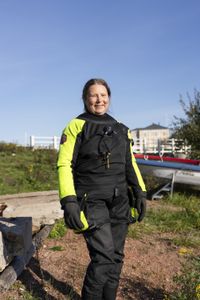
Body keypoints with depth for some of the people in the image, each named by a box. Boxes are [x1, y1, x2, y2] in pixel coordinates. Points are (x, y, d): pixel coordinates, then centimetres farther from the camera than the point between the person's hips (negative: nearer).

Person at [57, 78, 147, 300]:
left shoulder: (121, 130, 11)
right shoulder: (76, 126, -4)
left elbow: (130, 164, 15)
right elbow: (64, 164, -9)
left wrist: (140, 192, 5)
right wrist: (68, 201, -19)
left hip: (119, 201, 5)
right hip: (91, 201, -5)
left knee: (116, 257, 10)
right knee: (103, 257, -11)